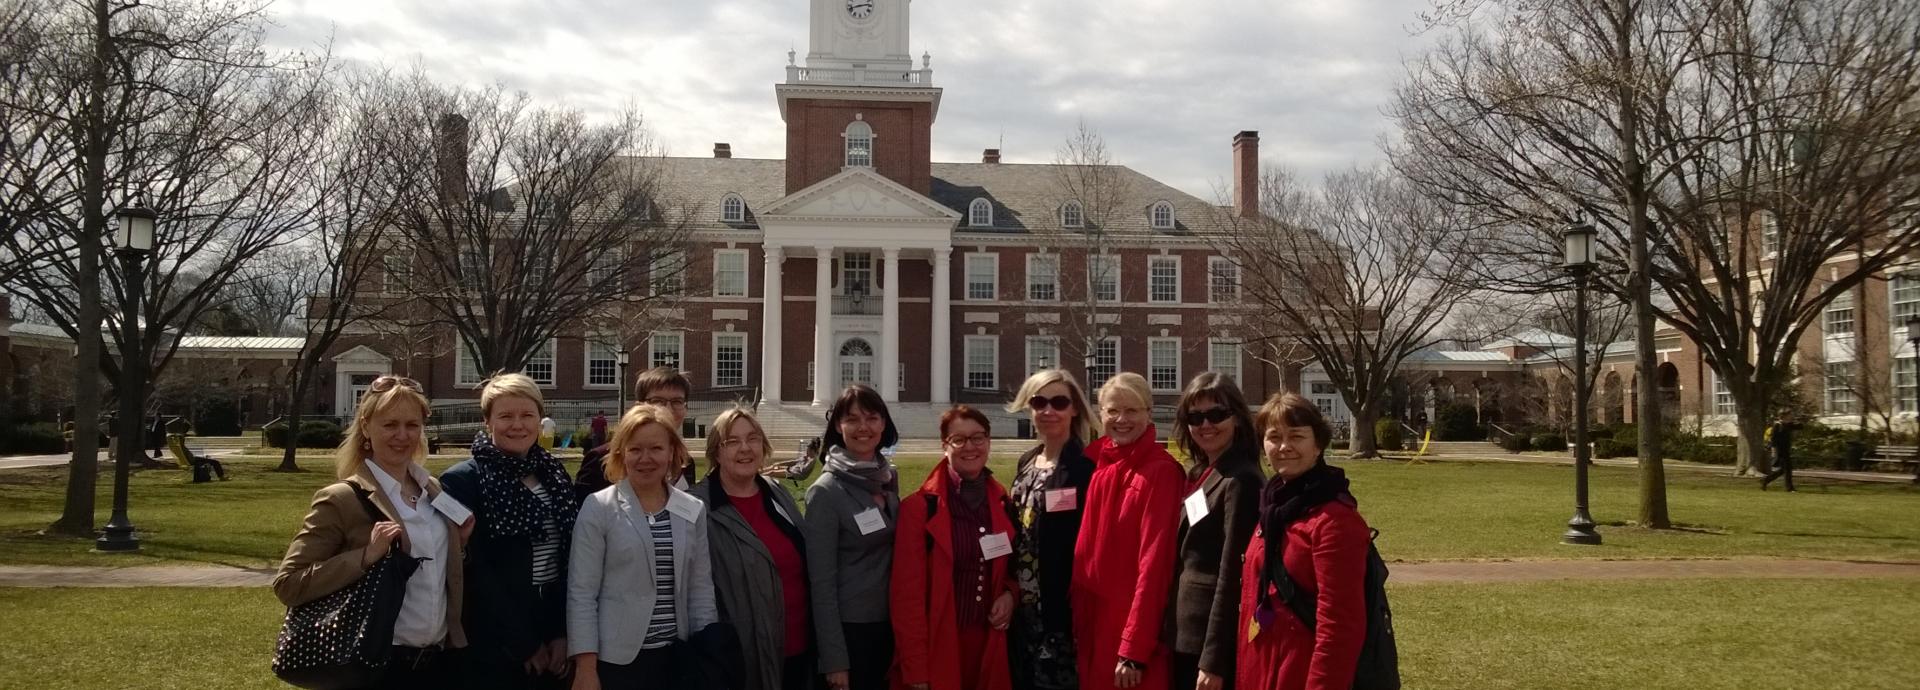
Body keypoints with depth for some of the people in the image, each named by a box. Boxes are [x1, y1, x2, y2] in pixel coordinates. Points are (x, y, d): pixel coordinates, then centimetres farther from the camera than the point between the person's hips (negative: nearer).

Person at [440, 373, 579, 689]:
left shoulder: (555, 474, 7)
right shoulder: (462, 480, -9)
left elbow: (571, 559, 5)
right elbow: (475, 571, -12)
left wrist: (563, 633, -4)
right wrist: (524, 643, -12)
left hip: (555, 632, 5)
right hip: (494, 644, -5)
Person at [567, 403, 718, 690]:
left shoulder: (694, 510, 5)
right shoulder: (598, 508, -5)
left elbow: (701, 590, 8)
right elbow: (581, 593, -7)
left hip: (677, 658, 3)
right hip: (616, 660, -3)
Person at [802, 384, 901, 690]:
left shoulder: (890, 477, 3)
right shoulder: (825, 492, -15)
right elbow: (821, 582, -15)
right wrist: (834, 659, -17)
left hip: (888, 623, 6)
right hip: (847, 627, -6)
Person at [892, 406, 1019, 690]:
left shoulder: (1002, 502, 7)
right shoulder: (919, 507, -9)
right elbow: (908, 593, -11)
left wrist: (1010, 593, -1)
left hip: (989, 643, 5)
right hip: (937, 647, -4)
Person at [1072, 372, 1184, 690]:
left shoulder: (1161, 471, -13)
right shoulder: (1098, 465, 7)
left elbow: (1154, 562, -17)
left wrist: (1134, 649, -19)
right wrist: (1078, 618, 6)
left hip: (1135, 622, -6)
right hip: (1092, 620, 6)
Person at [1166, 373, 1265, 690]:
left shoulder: (1241, 481, -14)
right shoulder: (1198, 475, 11)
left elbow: (1232, 574, -18)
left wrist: (1214, 659, -19)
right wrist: (1172, 633, 13)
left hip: (1215, 638, -8)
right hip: (1186, 635, 8)